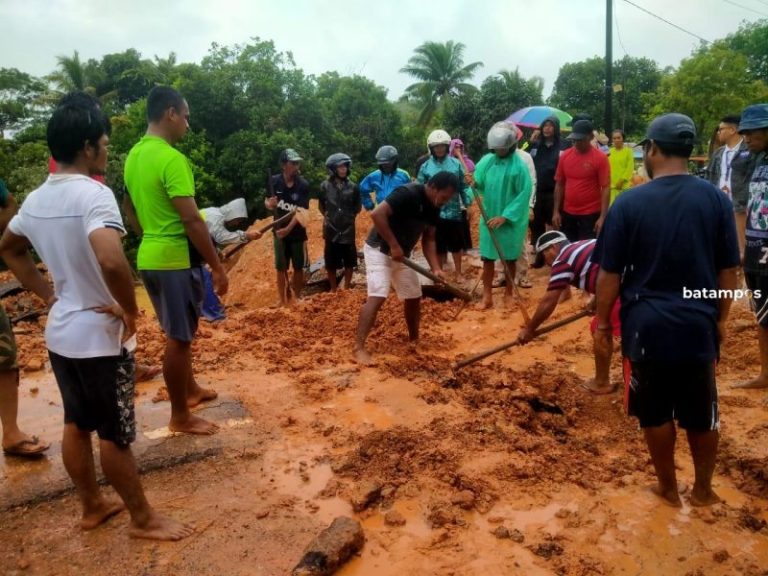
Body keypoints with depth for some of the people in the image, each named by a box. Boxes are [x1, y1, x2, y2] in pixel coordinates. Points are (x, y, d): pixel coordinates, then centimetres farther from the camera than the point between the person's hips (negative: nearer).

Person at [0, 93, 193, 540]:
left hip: (60, 333, 8)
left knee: (76, 425, 19)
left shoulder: (36, 199, 5)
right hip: (100, 336, -8)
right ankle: (143, 518, 22)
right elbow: (111, 260, -39)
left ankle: (92, 507, 36)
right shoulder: (93, 194, -22)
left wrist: (48, 294, 16)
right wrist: (131, 311, -23)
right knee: (116, 434, 5)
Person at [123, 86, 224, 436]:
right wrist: (217, 267, -17)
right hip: (175, 258, -9)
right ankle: (180, 417, 16)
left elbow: (128, 207, 20)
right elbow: (192, 219, -22)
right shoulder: (172, 158, -18)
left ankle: (190, 389, 40)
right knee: (178, 338, 2)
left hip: (149, 257, 9)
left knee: (179, 332, 23)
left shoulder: (134, 155, 10)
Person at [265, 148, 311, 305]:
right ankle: (282, 300, 17)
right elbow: (267, 201, 6)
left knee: (298, 267, 8)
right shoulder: (274, 181, -7)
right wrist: (269, 204, -19)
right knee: (280, 268, 6)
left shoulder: (303, 185, -14)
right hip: (279, 231, 1)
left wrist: (288, 229, -31)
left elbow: (300, 211, -19)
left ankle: (297, 298, 23)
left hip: (297, 233, -1)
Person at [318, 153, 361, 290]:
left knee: (349, 261, 9)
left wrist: (349, 216, 2)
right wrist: (328, 216, 5)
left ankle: (347, 288, 23)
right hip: (331, 230, -1)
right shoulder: (325, 186, -7)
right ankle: (333, 289, 22)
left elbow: (358, 207, 9)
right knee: (331, 263, 7)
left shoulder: (352, 186, -5)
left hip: (348, 229, 1)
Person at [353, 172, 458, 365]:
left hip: (401, 255, 9)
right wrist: (393, 245, -28)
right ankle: (359, 348, -15)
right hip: (379, 250, -9)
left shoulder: (433, 207, 2)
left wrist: (436, 268, -6)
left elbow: (428, 239, 7)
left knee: (414, 297, 13)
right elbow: (377, 214, -31)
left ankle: (414, 340, 31)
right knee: (377, 297, -19)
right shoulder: (408, 194, -24)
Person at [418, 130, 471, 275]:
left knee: (456, 245, 13)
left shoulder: (456, 164, -1)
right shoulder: (425, 167, -2)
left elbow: (463, 187, 3)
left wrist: (467, 205, -2)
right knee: (437, 247, 12)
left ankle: (458, 272, 30)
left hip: (453, 211, 0)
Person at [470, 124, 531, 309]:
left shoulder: (519, 166, -14)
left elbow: (524, 194, -15)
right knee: (487, 258, 5)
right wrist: (474, 183, -18)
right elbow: (480, 184, 7)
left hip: (511, 220, -3)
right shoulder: (487, 161, -1)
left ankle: (509, 294, 27)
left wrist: (505, 216, -18)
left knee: (509, 258, 11)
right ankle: (487, 296, 14)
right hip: (489, 217, 3)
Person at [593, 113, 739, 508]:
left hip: (647, 327, -2)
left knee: (656, 413, 14)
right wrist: (720, 318, 16)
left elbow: (610, 274, -8)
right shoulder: (716, 199, -3)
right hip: (698, 326, 3)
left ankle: (668, 488, 30)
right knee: (702, 414, 18)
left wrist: (602, 322, 4)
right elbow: (728, 270, 3)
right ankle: (703, 490, 33)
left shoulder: (629, 202, -11)